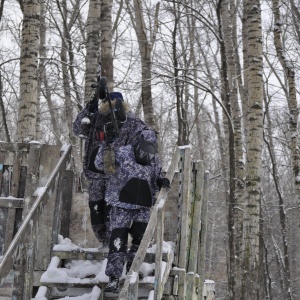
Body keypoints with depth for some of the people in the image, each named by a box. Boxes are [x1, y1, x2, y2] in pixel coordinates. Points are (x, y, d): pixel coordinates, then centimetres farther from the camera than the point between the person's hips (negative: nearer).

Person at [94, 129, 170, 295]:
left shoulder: (154, 160, 7)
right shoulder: (122, 153, -7)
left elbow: (155, 181, 19)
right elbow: (100, 165, -3)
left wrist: (161, 182, -3)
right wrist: (104, 149, -18)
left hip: (143, 207, 4)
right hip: (122, 205, -4)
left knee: (141, 237, 6)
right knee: (118, 240, -7)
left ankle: (132, 264, 32)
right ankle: (114, 278, -2)